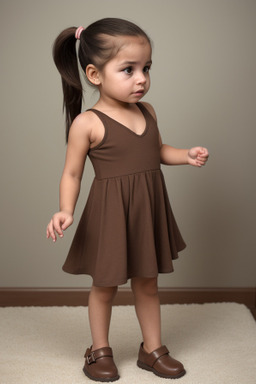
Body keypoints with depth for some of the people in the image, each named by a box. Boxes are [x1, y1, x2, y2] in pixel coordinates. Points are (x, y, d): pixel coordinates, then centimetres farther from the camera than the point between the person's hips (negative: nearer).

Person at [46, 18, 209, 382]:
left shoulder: (147, 111, 1)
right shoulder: (87, 123, -17)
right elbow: (72, 174, -11)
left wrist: (187, 155, 0)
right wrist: (65, 211, -25)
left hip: (147, 213, 5)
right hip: (109, 216, -5)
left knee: (147, 283, 18)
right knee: (105, 286, 13)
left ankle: (153, 348, 35)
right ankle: (100, 350, 34)